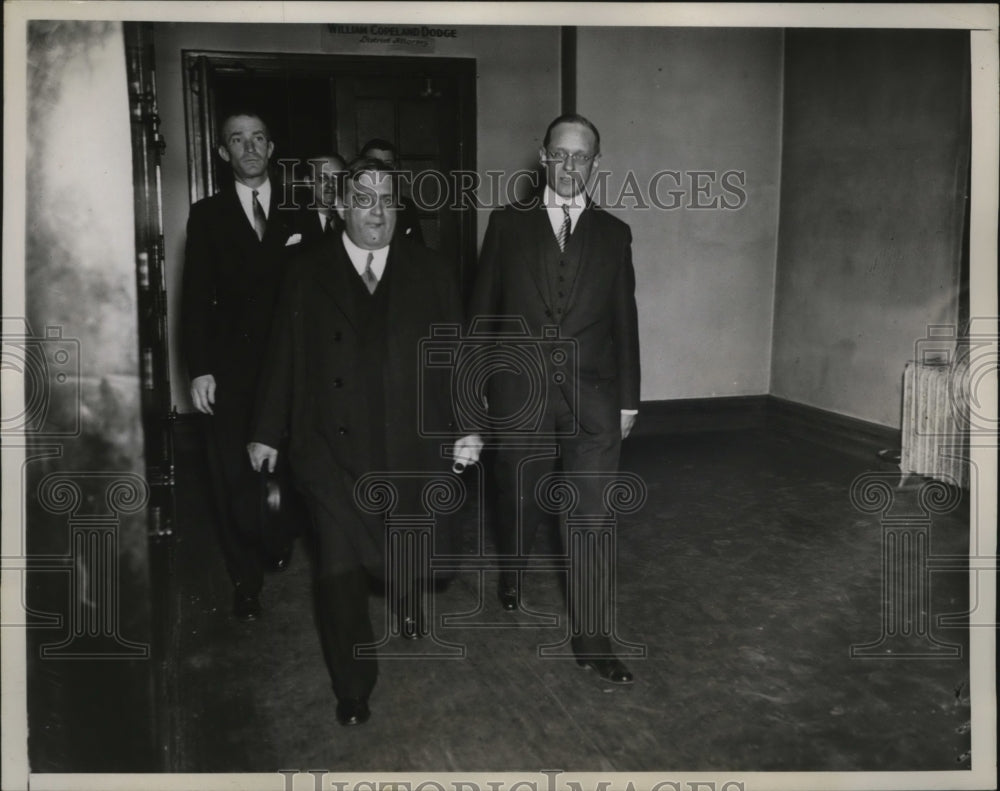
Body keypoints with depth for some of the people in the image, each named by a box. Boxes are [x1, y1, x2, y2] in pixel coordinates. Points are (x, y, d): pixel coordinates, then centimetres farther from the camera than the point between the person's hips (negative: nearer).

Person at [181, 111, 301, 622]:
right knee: (232, 478, 1)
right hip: (230, 369, 0)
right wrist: (199, 369, -6)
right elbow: (195, 297, 3)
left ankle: (276, 547, 27)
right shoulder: (207, 215, 8)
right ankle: (246, 580, 16)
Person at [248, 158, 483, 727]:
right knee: (340, 571, 2)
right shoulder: (309, 273, 3)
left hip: (410, 449, 1)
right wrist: (267, 432, 7)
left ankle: (408, 599, 51)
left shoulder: (430, 272, 5)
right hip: (332, 451, -1)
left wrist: (468, 426, -2)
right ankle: (353, 689, 20)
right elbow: (284, 356, 5)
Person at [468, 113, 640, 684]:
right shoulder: (508, 224, 2)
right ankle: (513, 573, 46)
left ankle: (589, 636, 15)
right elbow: (483, 311, 4)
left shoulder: (614, 233, 6)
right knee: (520, 503, 14)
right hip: (519, 394, 0)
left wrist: (628, 398, 8)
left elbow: (625, 321, 8)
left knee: (591, 518, 2)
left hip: (594, 399, 1)